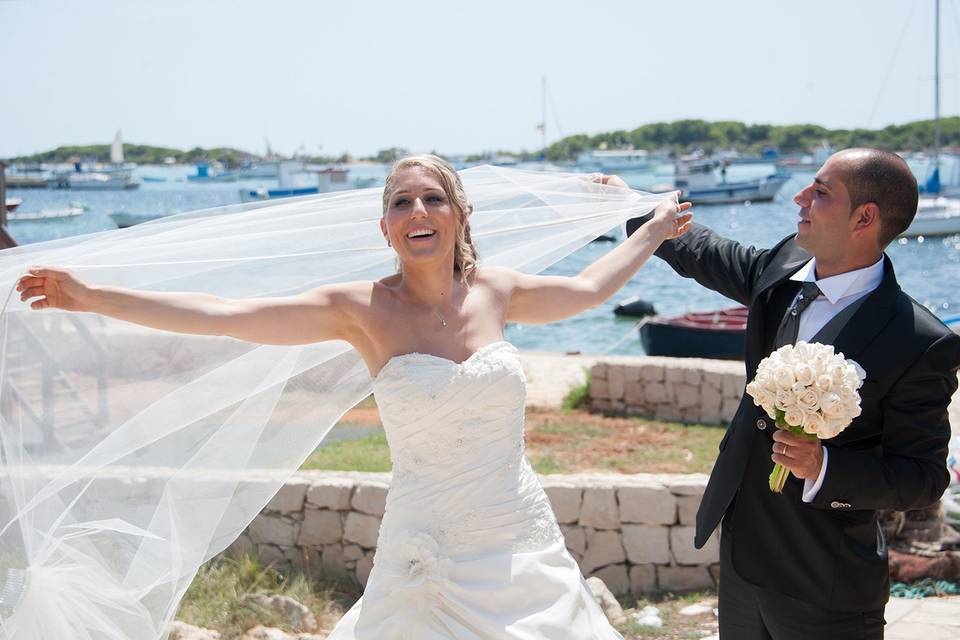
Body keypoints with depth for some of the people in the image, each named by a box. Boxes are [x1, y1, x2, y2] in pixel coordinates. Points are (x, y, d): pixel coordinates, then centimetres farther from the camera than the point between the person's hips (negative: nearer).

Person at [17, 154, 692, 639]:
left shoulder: (494, 291, 2)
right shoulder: (364, 310, -8)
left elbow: (588, 288, 21)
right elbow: (224, 315, -12)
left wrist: (654, 230, 32)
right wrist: (90, 296, -15)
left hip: (524, 545, 4)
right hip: (429, 549, -3)